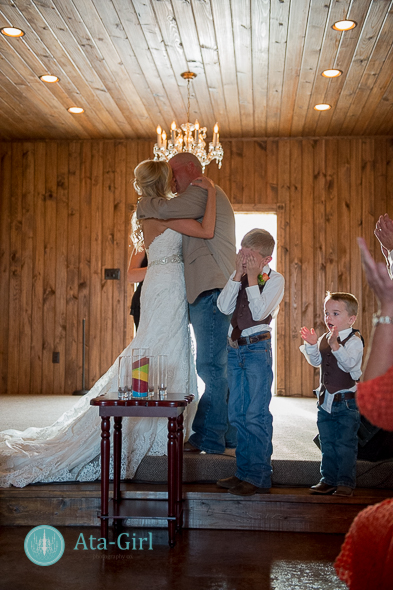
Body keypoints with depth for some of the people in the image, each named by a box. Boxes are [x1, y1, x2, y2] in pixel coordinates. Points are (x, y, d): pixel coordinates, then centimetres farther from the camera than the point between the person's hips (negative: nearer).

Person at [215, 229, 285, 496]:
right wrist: (238, 274, -7)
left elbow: (259, 313, -18)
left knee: (256, 415, -6)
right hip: (235, 348, 6)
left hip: (257, 348, -6)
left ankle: (258, 477, 4)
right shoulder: (238, 276, 10)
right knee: (237, 414, 11)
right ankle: (244, 472, 22)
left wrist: (252, 278, -15)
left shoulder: (275, 279, -5)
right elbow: (224, 307, -3)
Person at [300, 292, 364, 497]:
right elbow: (316, 361, 8)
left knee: (345, 445, 1)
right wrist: (312, 345, -8)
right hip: (326, 399, 7)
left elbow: (349, 363, -27)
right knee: (327, 443, 13)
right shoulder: (324, 339, 7)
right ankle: (328, 480, 24)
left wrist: (335, 346, -39)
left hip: (347, 401, -6)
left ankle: (346, 483, 11)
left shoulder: (354, 341, -13)